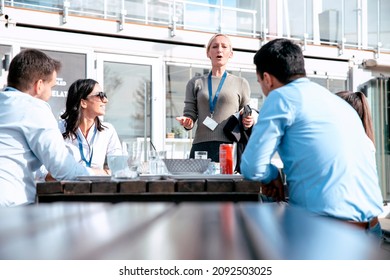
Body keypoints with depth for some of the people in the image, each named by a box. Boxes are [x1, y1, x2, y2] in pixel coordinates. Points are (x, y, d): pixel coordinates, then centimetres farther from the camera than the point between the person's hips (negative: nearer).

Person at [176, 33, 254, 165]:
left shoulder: (241, 83, 15)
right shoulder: (195, 83, 16)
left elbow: (247, 117, 18)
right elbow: (190, 114, 13)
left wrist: (248, 122, -5)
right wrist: (187, 123, -9)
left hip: (230, 146, -1)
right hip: (201, 146, 1)